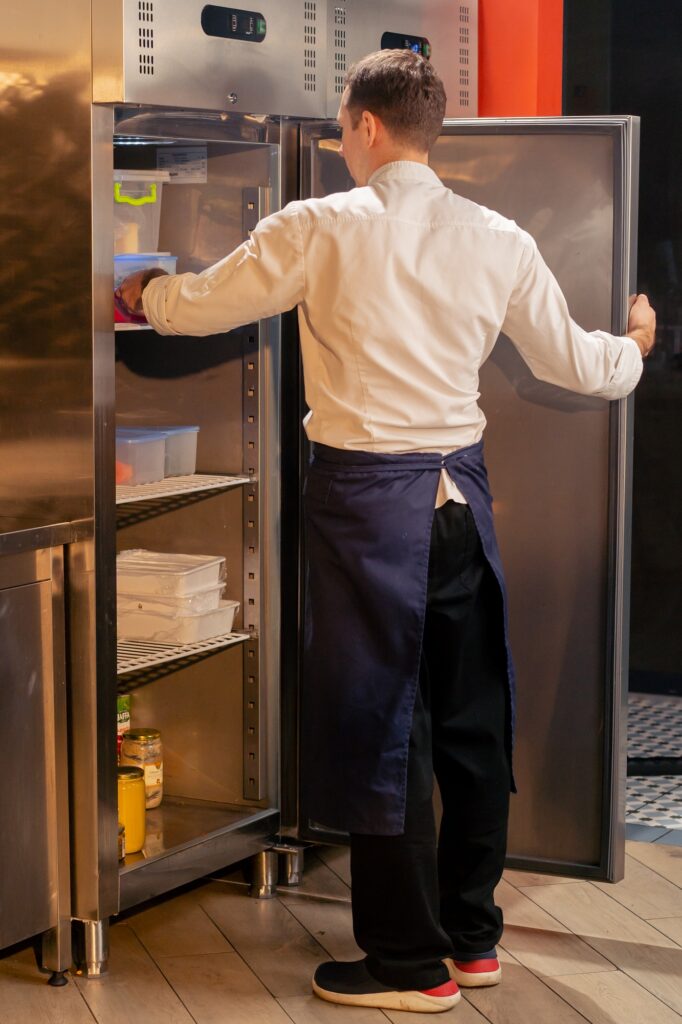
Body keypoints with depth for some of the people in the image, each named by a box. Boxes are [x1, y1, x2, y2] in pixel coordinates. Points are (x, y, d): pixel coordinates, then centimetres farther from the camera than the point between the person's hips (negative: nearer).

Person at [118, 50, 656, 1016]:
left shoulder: (321, 229, -8)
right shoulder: (498, 240, 4)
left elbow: (201, 305, 0)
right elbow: (573, 363, 12)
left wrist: (145, 293, 23)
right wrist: (634, 347, 35)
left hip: (367, 499, -5)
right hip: (461, 491, 5)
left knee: (379, 720, 3)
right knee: (471, 716, 14)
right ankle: (473, 933, 27)